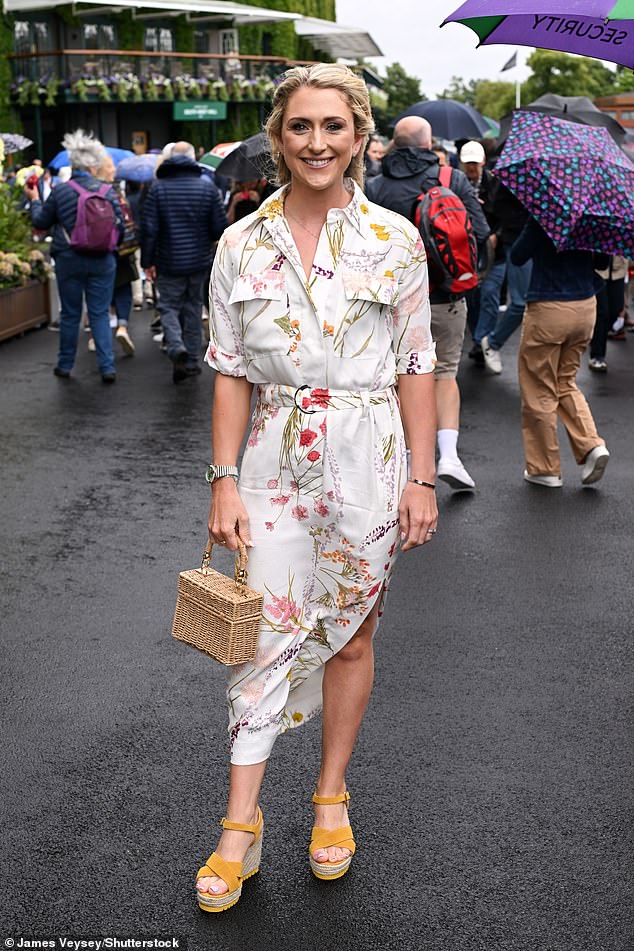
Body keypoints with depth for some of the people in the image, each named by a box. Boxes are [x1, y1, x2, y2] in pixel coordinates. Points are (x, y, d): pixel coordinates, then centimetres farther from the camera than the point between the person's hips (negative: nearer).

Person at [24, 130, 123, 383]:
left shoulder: (59, 191, -5)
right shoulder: (106, 191, -6)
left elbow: (41, 222, 6)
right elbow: (120, 227, -2)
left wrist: (34, 200, 23)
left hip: (68, 260, 0)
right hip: (101, 261, 0)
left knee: (70, 314, 12)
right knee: (100, 314, 6)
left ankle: (65, 365, 22)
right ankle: (107, 367, 1)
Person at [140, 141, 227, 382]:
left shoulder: (157, 188, -6)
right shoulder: (207, 187, -2)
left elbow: (148, 229, -9)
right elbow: (220, 227, -3)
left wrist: (147, 262, -1)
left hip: (169, 263, -2)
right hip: (199, 261, 2)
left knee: (169, 307, 8)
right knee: (193, 307, 14)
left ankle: (177, 348, -18)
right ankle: (192, 360, 17)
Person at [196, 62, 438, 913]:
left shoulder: (394, 239, -2)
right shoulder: (242, 245, 2)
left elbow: (416, 368, -1)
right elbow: (231, 372, 3)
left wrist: (421, 479, -4)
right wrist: (224, 479, -2)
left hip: (367, 457, -1)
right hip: (275, 458, 1)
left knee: (350, 633, 11)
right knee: (266, 633, 1)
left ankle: (332, 797, 29)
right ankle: (241, 823, 13)